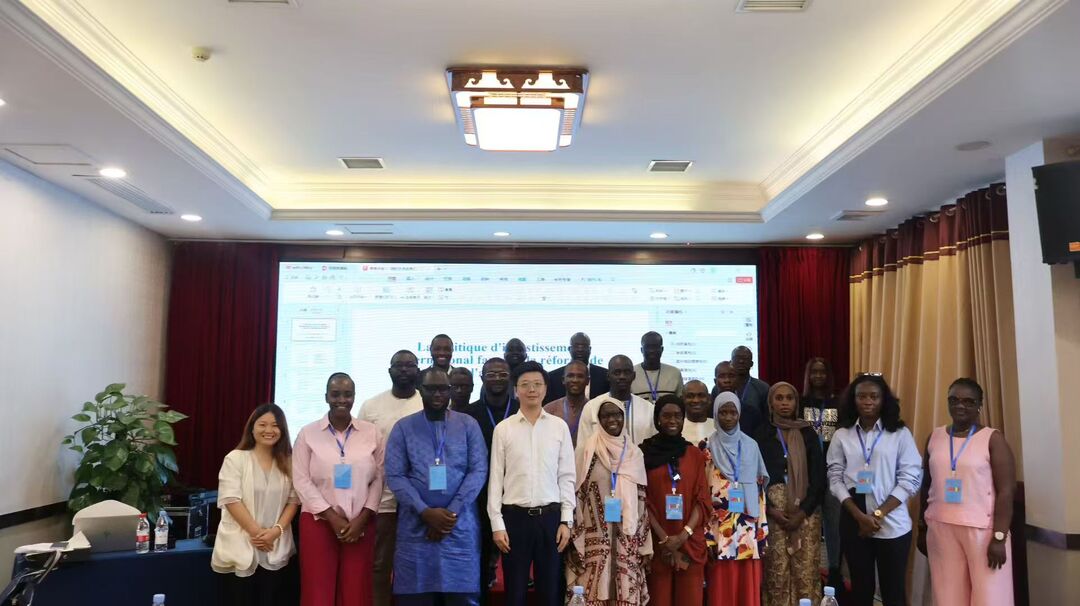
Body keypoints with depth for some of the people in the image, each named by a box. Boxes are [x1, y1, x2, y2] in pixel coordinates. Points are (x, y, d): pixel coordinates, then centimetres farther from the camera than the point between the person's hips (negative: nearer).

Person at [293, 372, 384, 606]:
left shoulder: (372, 433, 4)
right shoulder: (308, 433, 1)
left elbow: (379, 479, 2)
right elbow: (301, 481, -4)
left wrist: (362, 519, -7)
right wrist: (333, 518, -10)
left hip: (361, 524, 1)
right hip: (319, 522, -1)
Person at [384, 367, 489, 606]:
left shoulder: (469, 425, 5)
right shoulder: (403, 428, 5)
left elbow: (479, 471, -2)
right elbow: (395, 476, -2)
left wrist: (452, 512, -10)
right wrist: (426, 512, -13)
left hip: (461, 525, 0)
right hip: (416, 526, 0)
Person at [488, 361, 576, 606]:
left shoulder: (560, 427, 3)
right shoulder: (503, 429, 0)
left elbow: (567, 477, 4)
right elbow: (495, 478, 1)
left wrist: (566, 520, -1)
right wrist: (497, 524, -4)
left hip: (550, 515, 1)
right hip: (515, 516, -1)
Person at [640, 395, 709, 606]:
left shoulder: (695, 454, 8)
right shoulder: (644, 453, 1)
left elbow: (702, 500, 4)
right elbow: (642, 501, -3)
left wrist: (684, 535, -10)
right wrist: (664, 538, -11)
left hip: (691, 543, 2)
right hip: (657, 544, -2)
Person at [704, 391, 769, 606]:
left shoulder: (750, 445, 10)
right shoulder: (708, 447, 1)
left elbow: (759, 487, 11)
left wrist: (761, 525, 6)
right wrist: (705, 527, -7)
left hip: (748, 524, 3)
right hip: (720, 525, -2)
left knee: (749, 582, 3)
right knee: (722, 583, -2)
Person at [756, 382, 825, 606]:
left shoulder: (808, 434, 6)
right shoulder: (762, 434, 3)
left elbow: (819, 477, 2)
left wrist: (803, 511, -7)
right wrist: (770, 510, -9)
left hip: (805, 512, 1)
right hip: (773, 513, -1)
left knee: (806, 571, -4)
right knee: (777, 572, -4)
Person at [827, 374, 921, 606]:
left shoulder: (900, 434, 1)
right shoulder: (842, 435, 4)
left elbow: (910, 479, -4)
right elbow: (835, 479, 2)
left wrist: (878, 514, -11)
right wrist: (860, 516, -10)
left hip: (892, 524, -1)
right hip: (853, 523, 1)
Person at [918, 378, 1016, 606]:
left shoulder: (992, 439, -3)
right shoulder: (935, 437, 9)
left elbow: (1006, 491, -8)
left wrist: (999, 537, -14)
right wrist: (922, 527, 14)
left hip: (982, 530, -4)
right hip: (941, 529, 4)